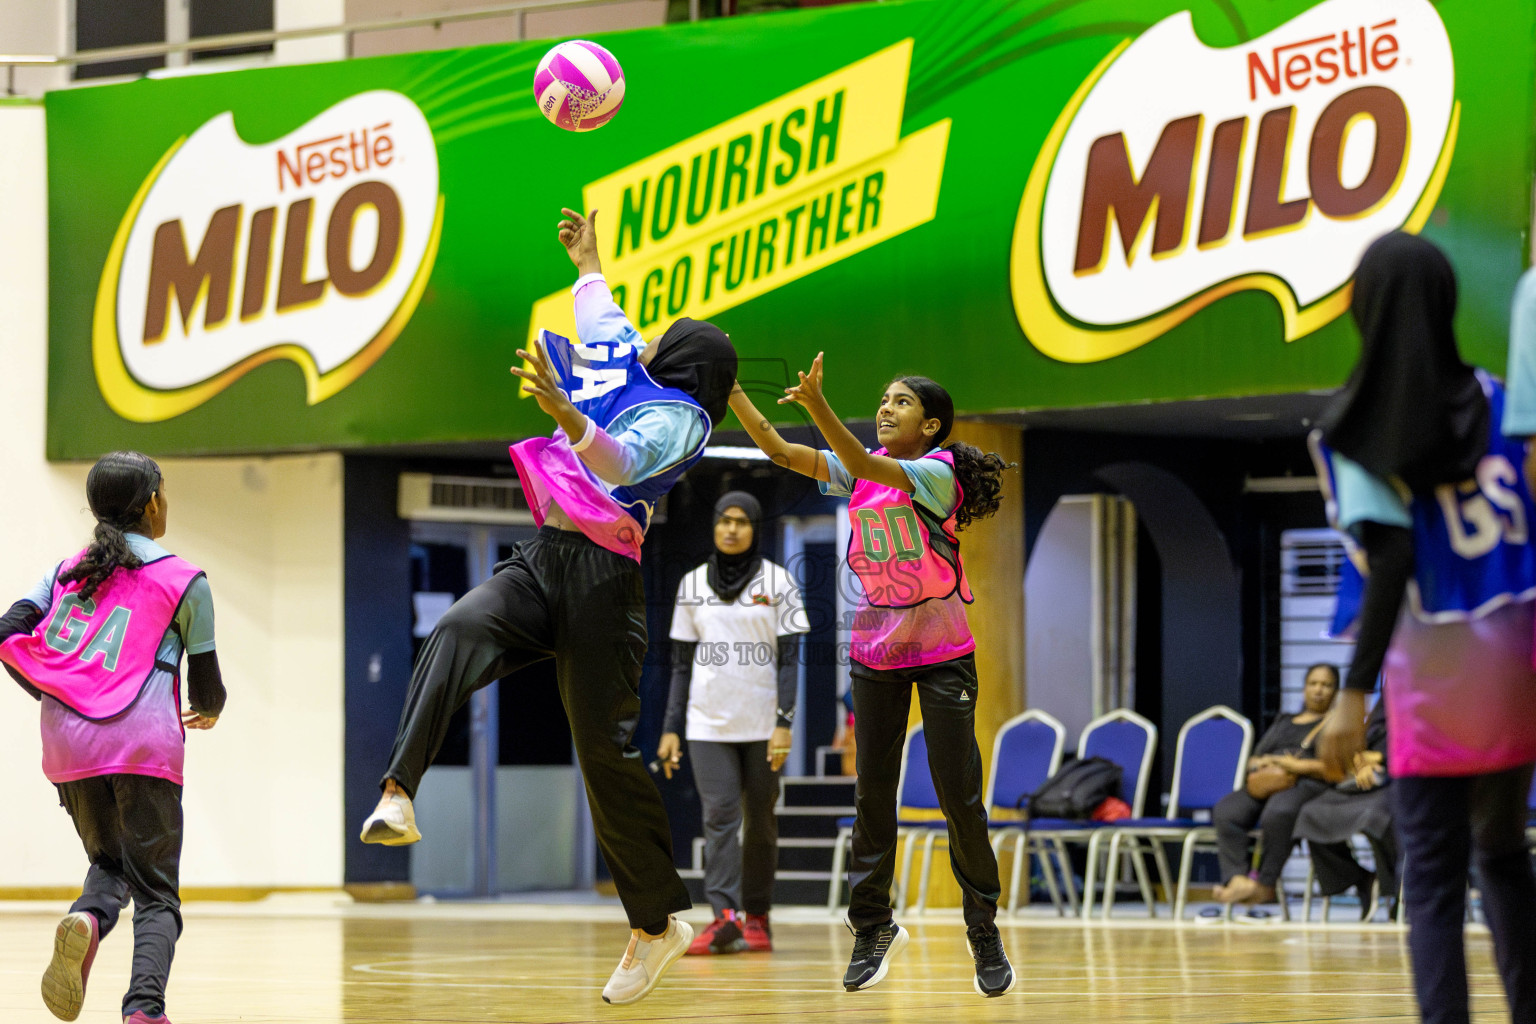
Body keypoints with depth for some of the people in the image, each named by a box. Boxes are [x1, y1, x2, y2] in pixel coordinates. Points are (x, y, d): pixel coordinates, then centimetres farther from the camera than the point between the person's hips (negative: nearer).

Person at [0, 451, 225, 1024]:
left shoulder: (67, 571, 14)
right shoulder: (184, 581, 4)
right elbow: (206, 687, 6)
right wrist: (208, 712, 30)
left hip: (69, 743, 4)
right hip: (145, 743, -4)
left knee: (109, 862, 23)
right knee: (155, 890, 4)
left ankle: (86, 920, -12)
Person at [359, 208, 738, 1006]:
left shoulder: (677, 416, -1)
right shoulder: (631, 383, 23)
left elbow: (622, 462, -24)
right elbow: (602, 326, 46)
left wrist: (568, 417, -41)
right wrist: (587, 265, 59)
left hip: (601, 579, -6)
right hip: (541, 560, 7)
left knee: (604, 746, -5)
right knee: (457, 633, -26)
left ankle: (658, 923, 7)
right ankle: (397, 797, -44)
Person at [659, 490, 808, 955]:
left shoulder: (778, 583, 1)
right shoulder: (693, 585, 8)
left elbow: (789, 659, -2)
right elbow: (681, 664, 11)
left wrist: (784, 723, -11)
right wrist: (670, 729, 6)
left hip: (762, 723, -1)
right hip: (708, 723, 1)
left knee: (760, 821, 3)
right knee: (720, 816, -11)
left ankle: (757, 916, 13)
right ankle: (725, 917, -20)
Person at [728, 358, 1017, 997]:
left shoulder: (938, 475, -13)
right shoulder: (857, 473, 4)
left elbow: (866, 466, -30)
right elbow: (777, 449, -1)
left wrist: (818, 406, -43)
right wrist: (730, 388, -12)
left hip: (942, 654, -5)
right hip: (875, 649, 5)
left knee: (959, 794, -4)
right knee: (872, 794, 4)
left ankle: (984, 930, 7)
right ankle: (872, 928, 11)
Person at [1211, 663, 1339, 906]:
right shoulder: (1283, 722, 34)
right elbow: (1252, 760, 29)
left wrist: (1298, 766, -10)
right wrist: (1261, 764, 4)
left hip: (1306, 785, -5)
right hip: (1265, 783, 5)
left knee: (1278, 813, -41)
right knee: (1225, 812, -28)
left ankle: (1265, 884, -34)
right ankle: (1237, 879, -42)